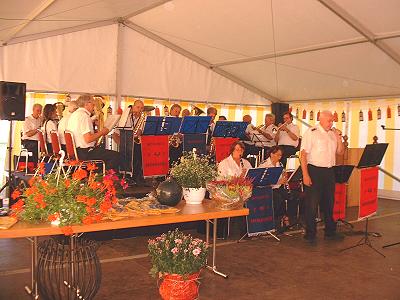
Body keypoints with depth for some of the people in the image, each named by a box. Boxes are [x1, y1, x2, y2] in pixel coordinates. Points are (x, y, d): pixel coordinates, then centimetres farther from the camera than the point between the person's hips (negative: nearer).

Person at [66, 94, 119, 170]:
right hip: (84, 153, -11)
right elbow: (88, 139, -24)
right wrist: (102, 132, -10)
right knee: (115, 155, -10)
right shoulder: (84, 116, -17)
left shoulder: (74, 114, 14)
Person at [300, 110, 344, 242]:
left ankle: (330, 232, 28)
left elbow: (340, 152, 16)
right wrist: (305, 175, -19)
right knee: (312, 204, 0)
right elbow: (303, 154, -13)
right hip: (314, 171, -6)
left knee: (329, 203, 15)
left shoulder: (333, 133, 11)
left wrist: (339, 139, -1)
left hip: (329, 171, 7)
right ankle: (310, 234, 10)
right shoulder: (311, 132, -9)